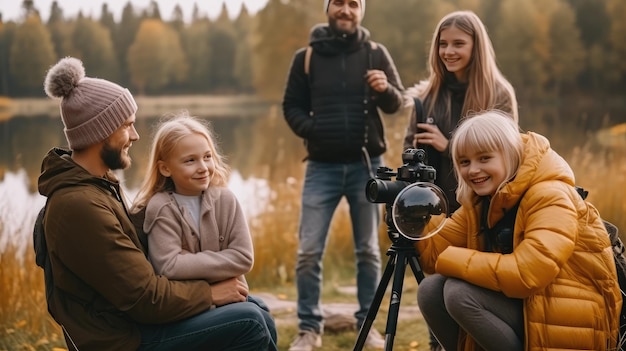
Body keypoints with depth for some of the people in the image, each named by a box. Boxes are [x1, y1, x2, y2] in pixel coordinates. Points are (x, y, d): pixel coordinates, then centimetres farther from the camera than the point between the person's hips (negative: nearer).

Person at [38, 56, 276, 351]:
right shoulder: (80, 205, -24)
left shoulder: (96, 181, 7)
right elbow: (145, 298, -22)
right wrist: (209, 293, -9)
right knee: (250, 323, -17)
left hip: (125, 318, 10)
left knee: (256, 310, 11)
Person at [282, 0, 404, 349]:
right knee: (309, 251, -3)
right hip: (322, 166, 0)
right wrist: (310, 129, -14)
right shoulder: (307, 57, 2)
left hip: (366, 165, 0)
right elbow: (292, 106, 6)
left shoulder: (376, 53, 2)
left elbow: (398, 102, -1)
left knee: (369, 250, 8)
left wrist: (385, 90, -24)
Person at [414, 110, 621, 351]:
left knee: (460, 293, -23)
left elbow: (525, 274, -32)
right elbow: (434, 253, 2)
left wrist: (450, 259, -21)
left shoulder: (550, 197, -18)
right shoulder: (478, 201, 6)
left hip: (570, 324, -8)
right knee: (431, 290, -8)